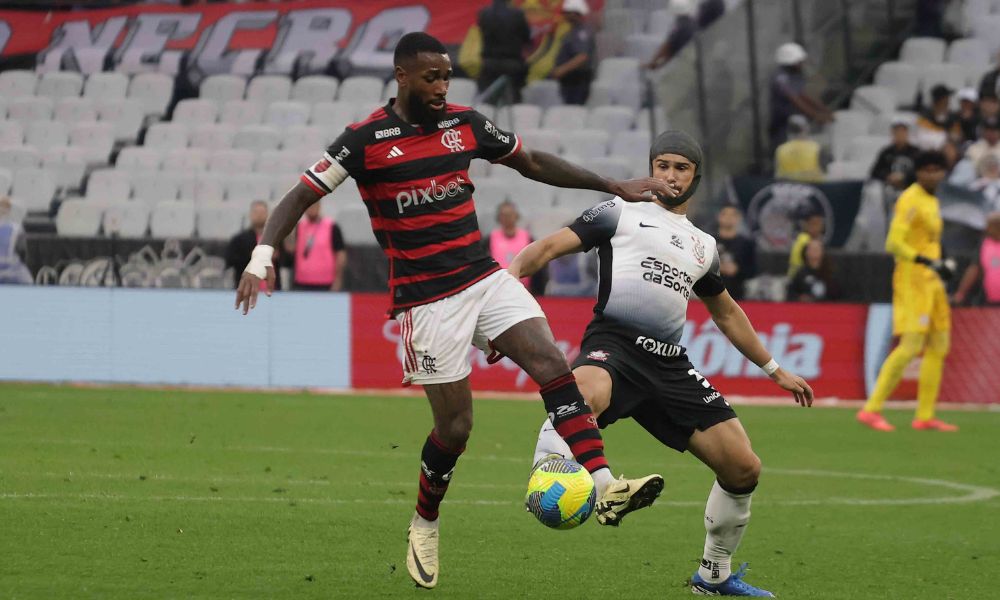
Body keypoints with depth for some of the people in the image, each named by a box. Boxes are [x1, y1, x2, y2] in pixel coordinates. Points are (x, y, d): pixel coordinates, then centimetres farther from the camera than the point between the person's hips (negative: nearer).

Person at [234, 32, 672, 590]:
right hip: (426, 298, -4)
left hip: (486, 279, 5)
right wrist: (263, 255, -25)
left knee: (555, 368, -16)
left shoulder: (466, 124, 5)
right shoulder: (366, 141, -9)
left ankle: (605, 487, -24)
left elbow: (534, 163, 17)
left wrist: (615, 186, 15)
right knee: (455, 425, -1)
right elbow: (300, 197, -9)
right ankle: (425, 527, 25)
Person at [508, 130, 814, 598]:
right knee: (584, 396, -43)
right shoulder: (620, 213, 13)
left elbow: (726, 314, 40)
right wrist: (510, 274, -16)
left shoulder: (703, 245, 27)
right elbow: (551, 247, 4)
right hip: (614, 345, -5)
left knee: (743, 469, 1)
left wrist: (774, 369, 42)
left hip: (669, 365, 5)